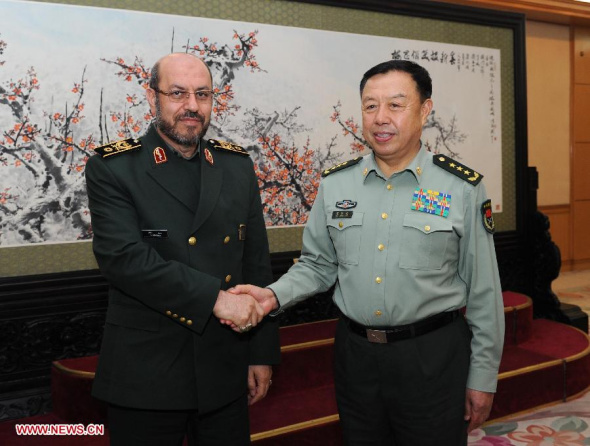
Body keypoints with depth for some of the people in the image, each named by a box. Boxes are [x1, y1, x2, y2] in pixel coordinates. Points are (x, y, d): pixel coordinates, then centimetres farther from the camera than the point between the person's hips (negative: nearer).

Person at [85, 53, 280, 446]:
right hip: (145, 378, -3)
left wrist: (262, 354, 6)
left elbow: (258, 264, 7)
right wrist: (214, 298, -24)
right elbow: (122, 256, -20)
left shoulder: (237, 166, 6)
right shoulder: (112, 169, -6)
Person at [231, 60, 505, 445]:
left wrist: (483, 378, 0)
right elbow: (317, 265, 9)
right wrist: (274, 295, -10)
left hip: (433, 356, -2)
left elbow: (483, 292, -3)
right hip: (355, 353, 3)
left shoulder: (463, 189, -7)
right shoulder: (335, 184, 1)